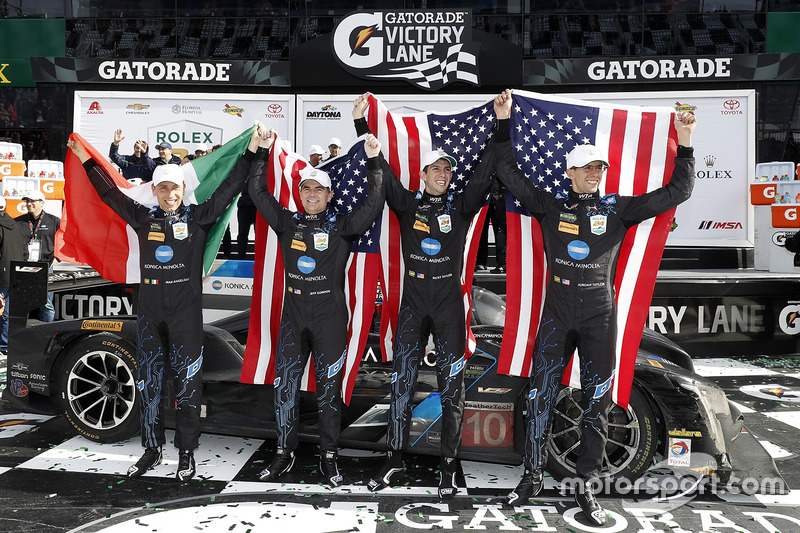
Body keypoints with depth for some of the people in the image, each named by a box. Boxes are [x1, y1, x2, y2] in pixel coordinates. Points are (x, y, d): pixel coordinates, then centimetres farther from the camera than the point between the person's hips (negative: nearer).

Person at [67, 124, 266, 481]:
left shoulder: (198, 217, 1)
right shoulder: (144, 218, 10)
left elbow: (229, 188, 0)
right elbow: (110, 193, 20)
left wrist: (251, 148, -3)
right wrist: (84, 158, 25)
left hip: (186, 314, -3)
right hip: (150, 314, 3)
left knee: (187, 384, 2)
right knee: (149, 384, 10)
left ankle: (186, 453, 14)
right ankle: (151, 450, 23)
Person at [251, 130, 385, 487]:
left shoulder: (341, 226, 0)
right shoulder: (287, 223, 8)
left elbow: (373, 205, -10)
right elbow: (258, 193, 5)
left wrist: (373, 162, -17)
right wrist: (261, 153, -2)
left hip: (330, 319, -2)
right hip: (293, 317, 3)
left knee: (328, 389, 5)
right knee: (284, 386, 5)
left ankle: (329, 457, 19)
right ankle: (285, 453, 21)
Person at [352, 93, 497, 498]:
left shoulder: (461, 205, 4)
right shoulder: (408, 203, 5)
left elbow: (485, 172, -5)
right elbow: (381, 170, 1)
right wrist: (361, 122, -5)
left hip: (449, 305, 0)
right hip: (413, 304, 1)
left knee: (451, 388, 3)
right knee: (401, 384, 4)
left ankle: (449, 465, 16)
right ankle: (395, 461, 18)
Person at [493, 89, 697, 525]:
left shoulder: (618, 208, 5)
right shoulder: (551, 205, 5)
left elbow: (676, 192, 4)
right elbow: (510, 174, 4)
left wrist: (684, 142, -4)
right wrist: (504, 122, 0)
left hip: (600, 317, 1)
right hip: (557, 314, 0)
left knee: (596, 404, 5)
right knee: (540, 396, 2)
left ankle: (586, 488, 17)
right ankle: (532, 476, 18)